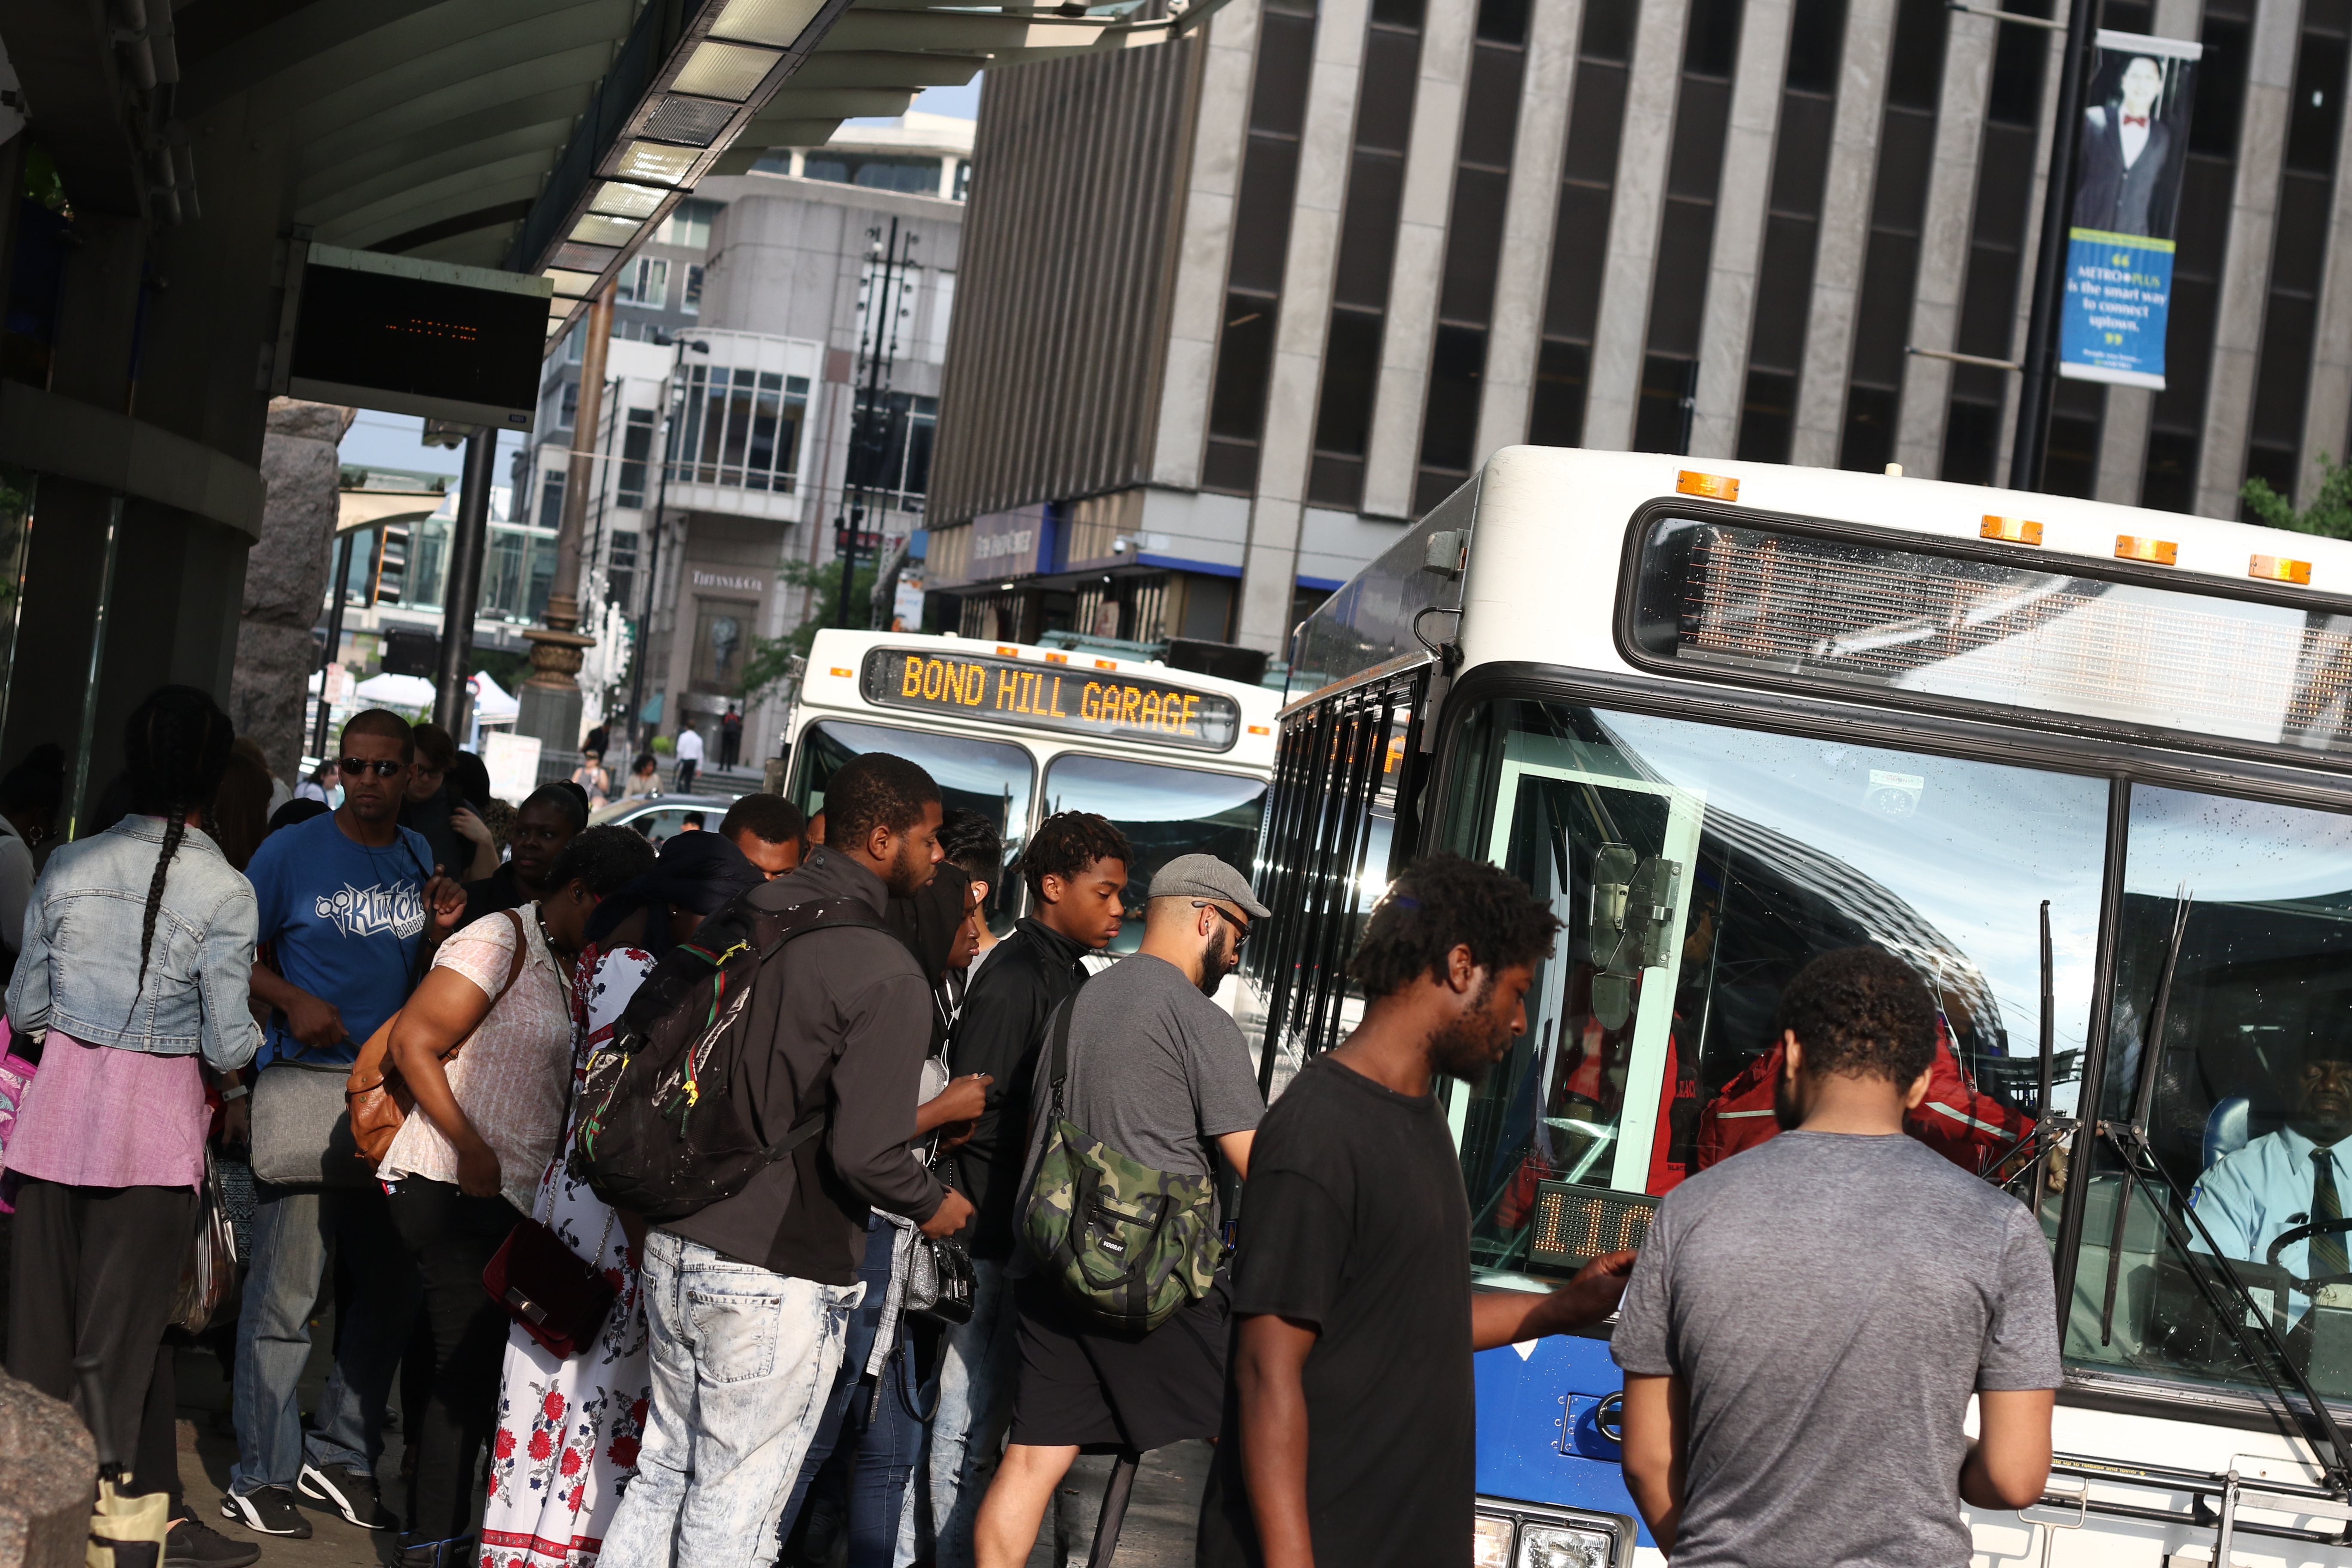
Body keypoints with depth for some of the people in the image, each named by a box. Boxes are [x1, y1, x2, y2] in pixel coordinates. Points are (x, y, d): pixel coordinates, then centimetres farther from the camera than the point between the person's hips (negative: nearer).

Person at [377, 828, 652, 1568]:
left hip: (508, 1199, 8)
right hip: (452, 1191, -8)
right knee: (469, 1365, -7)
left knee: (471, 1366, 10)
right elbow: (413, 1041, -15)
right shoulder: (501, 942, -10)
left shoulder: (569, 968, 17)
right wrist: (471, 1149, -17)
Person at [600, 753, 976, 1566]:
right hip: (777, 1283, -7)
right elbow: (866, 1155, -21)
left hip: (675, 1253, 7)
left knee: (663, 1477, 18)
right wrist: (934, 1205, 0)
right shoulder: (887, 974, -17)